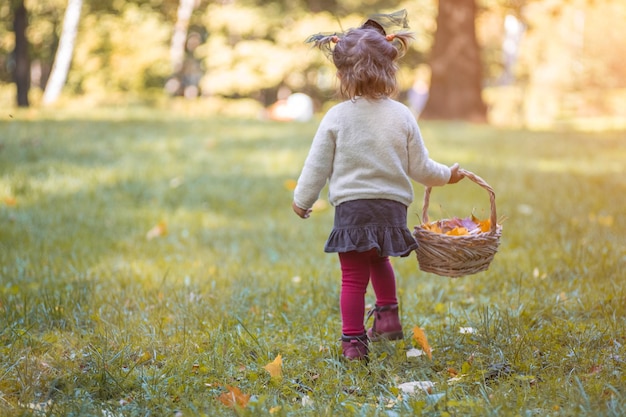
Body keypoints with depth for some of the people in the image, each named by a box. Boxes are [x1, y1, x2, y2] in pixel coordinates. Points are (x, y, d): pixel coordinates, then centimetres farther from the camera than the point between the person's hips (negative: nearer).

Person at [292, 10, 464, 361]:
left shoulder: (336, 117, -7)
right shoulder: (402, 116, -2)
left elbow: (317, 167, 0)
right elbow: (419, 168, 4)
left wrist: (302, 201, 15)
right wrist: (447, 175, 24)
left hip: (351, 210, -3)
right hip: (392, 209, 3)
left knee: (354, 278, 4)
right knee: (379, 260, 30)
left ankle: (354, 341, 5)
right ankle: (388, 316, 29)